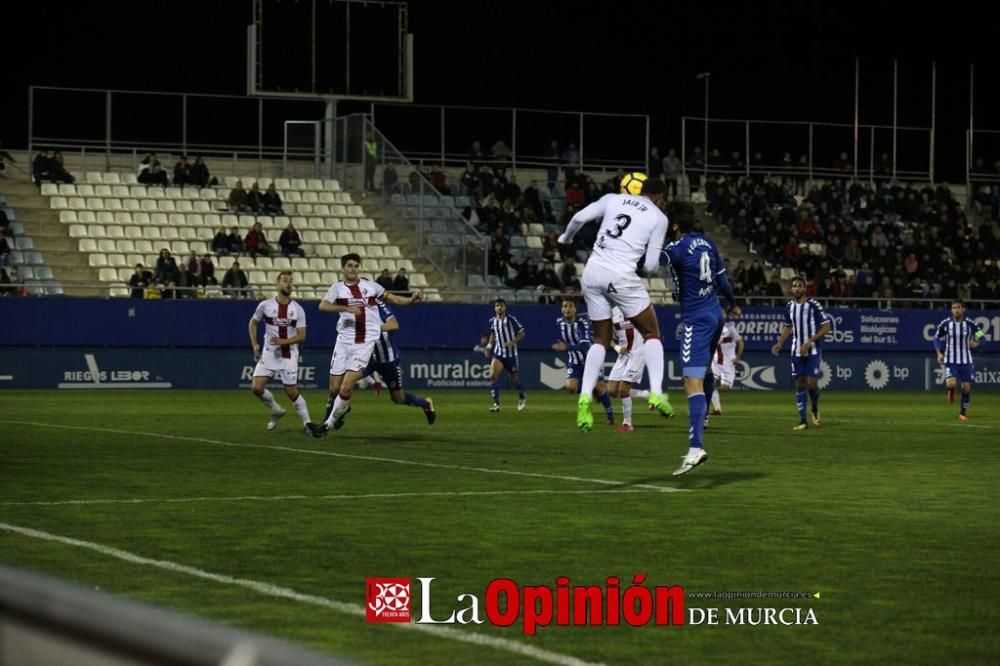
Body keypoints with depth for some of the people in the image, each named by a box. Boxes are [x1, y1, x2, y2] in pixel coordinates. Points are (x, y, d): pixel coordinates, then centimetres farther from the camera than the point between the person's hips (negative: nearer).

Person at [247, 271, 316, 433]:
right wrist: (254, 344, 3)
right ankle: (276, 411, 15)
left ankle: (307, 422, 11)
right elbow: (253, 323, 13)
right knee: (256, 387, -10)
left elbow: (301, 336, -6)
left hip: (289, 355, -1)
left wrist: (283, 341, -21)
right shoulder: (265, 305, -4)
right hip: (269, 353, 1)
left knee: (292, 392, -3)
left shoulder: (298, 309, -5)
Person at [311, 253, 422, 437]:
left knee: (346, 389, -11)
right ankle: (341, 408, 35)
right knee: (334, 389, 2)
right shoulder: (338, 287, 2)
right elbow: (323, 306, -15)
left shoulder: (370, 285, 8)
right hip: (344, 341, 1)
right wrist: (346, 308, -27)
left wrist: (411, 299, -1)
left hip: (365, 343, 0)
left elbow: (391, 298, 16)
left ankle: (329, 423, 5)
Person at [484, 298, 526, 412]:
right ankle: (496, 403, -13)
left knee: (513, 378, 8)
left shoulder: (511, 319, -11)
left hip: (511, 353, -3)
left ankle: (522, 398, 38)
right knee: (493, 375, -17)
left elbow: (521, 333, -7)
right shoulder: (492, 321, 3)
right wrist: (489, 347, 9)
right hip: (498, 353, 3)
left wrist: (513, 341, -23)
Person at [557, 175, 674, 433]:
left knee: (601, 339, 17)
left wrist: (566, 238, 23)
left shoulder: (613, 199, 13)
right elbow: (650, 264, 2)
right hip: (622, 276, -4)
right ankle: (656, 391, -3)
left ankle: (585, 396, 1)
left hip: (593, 272, 4)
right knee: (651, 333, 13)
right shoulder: (658, 217, 6)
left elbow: (579, 218, 4)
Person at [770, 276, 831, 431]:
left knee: (812, 383, -12)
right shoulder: (789, 307, 5)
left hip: (813, 350, -5)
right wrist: (779, 343, 9)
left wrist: (810, 341, -17)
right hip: (797, 351, 5)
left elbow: (827, 326, -11)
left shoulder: (813, 305, -11)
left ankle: (815, 408, 19)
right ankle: (803, 420, 8)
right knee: (800, 383, 3)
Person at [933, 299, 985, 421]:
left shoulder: (970, 324, -6)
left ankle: (963, 413, 24)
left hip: (966, 361, 1)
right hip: (950, 361, -1)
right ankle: (951, 391, 17)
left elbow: (981, 336, 2)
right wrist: (939, 353, -3)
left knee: (967, 388, 3)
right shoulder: (945, 324, -5)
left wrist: (976, 343, -20)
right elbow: (937, 338, 9)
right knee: (951, 384, -22)